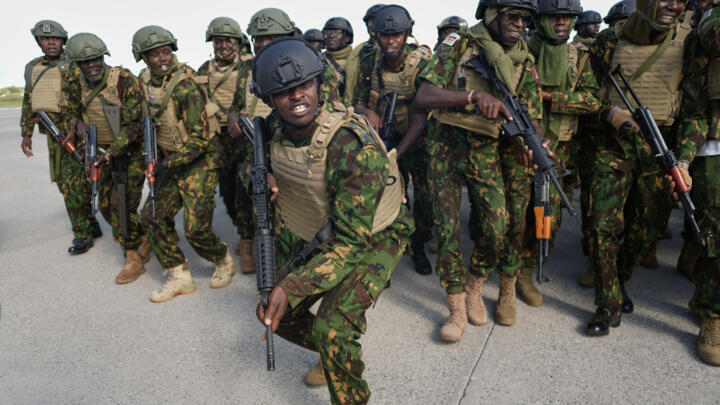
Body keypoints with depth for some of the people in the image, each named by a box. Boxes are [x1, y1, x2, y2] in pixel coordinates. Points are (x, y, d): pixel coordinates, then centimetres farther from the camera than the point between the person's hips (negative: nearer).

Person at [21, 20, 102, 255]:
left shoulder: (72, 64, -4)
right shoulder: (32, 68, 16)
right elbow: (28, 103, 21)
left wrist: (74, 130, -22)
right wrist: (26, 134, 16)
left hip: (75, 131, -7)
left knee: (73, 183, -10)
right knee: (62, 181, 10)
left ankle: (83, 234, -1)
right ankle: (91, 227, 21)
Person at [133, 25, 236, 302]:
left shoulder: (187, 88, -22)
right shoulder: (145, 81, 3)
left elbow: (199, 140, -24)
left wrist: (168, 164, -24)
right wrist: (157, 158, 17)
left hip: (200, 162, -8)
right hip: (170, 161, 8)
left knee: (195, 230, -10)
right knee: (153, 216, 3)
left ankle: (224, 262, 21)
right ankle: (180, 277, 14)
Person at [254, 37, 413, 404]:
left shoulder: (356, 147, -34)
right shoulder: (274, 133, -12)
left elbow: (352, 240, -31)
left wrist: (291, 288, -35)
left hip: (372, 240, -7)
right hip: (314, 239, 7)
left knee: (332, 327, -24)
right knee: (275, 313, 11)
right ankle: (334, 352, 38)